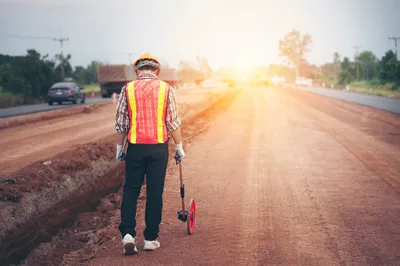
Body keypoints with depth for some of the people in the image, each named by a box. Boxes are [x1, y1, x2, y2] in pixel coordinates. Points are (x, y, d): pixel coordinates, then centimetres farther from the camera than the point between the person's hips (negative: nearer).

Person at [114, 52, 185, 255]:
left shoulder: (128, 89, 2)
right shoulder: (166, 89, 0)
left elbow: (120, 122, 4)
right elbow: (173, 122, -1)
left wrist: (119, 146, 16)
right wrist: (179, 146, 9)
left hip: (135, 147, 0)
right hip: (159, 147, 0)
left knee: (131, 190, 9)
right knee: (155, 193, 7)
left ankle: (127, 234, -4)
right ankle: (151, 238, 10)